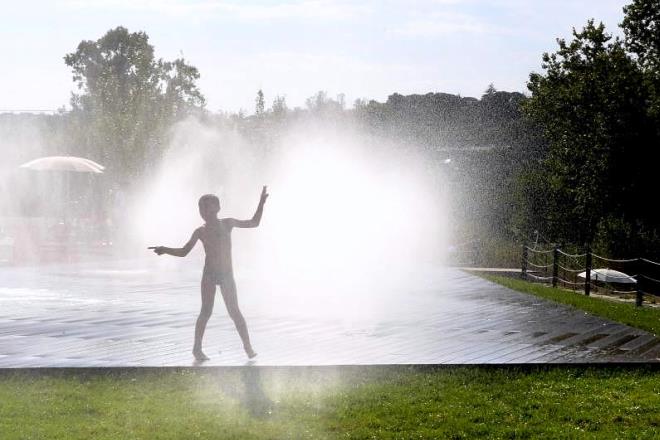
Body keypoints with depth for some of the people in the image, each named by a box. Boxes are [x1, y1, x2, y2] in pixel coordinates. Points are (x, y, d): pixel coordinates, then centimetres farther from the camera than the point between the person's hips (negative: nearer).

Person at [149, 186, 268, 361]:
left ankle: (248, 347, 6)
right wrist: (165, 250, -7)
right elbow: (183, 251, 7)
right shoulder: (201, 231, 3)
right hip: (209, 274, -1)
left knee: (234, 312, -2)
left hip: (227, 274, 1)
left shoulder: (227, 224, 5)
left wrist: (262, 202, 6)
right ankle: (197, 348, 1)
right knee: (206, 311, -7)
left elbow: (254, 223, 13)